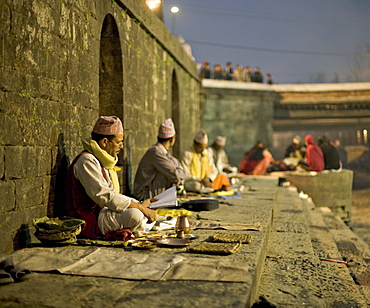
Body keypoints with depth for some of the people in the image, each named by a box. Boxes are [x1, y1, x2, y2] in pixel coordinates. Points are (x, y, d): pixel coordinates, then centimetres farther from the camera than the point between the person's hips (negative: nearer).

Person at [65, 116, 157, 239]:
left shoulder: (103, 160, 17)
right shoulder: (86, 161, -17)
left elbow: (113, 196, 17)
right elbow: (105, 197, -24)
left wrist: (140, 204, 7)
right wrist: (139, 207, -21)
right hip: (90, 219, -10)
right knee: (134, 215, -30)